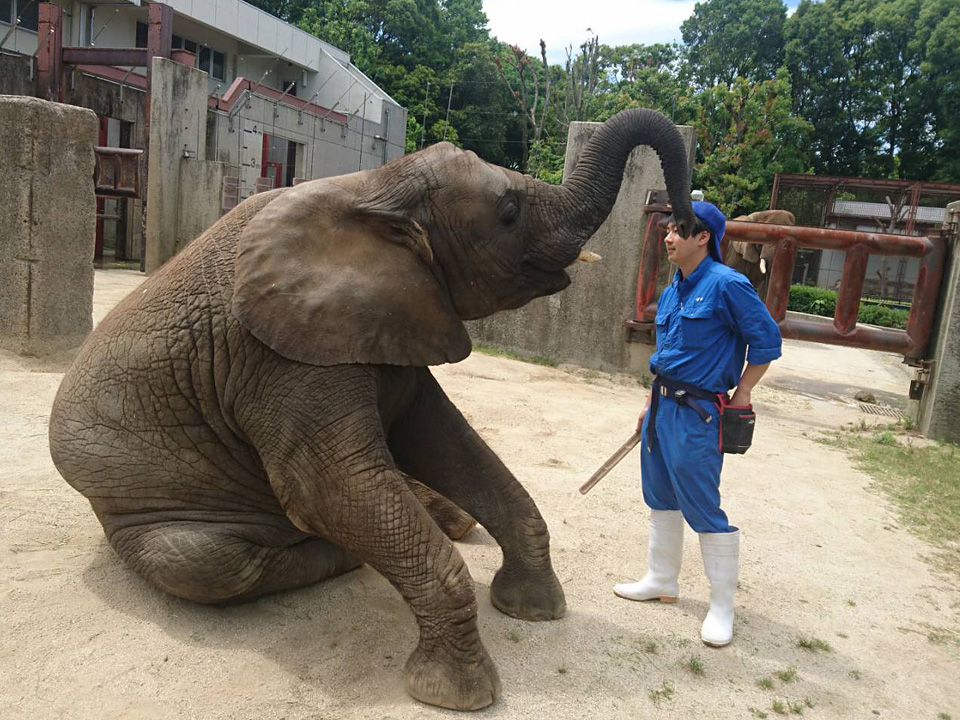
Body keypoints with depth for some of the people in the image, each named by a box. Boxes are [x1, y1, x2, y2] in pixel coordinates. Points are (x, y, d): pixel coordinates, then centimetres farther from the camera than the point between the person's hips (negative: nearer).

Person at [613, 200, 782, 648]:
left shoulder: (726, 285, -14)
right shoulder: (672, 291, 11)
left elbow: (766, 340, -10)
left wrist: (741, 395, -8)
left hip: (697, 413, -8)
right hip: (662, 405, 9)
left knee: (704, 508, -1)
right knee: (661, 497, 17)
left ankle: (721, 607, 14)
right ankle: (662, 581, 34)